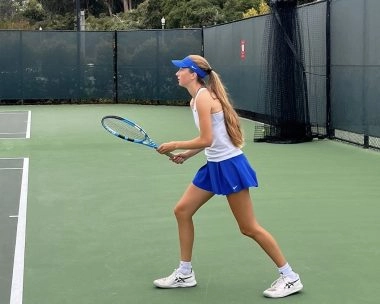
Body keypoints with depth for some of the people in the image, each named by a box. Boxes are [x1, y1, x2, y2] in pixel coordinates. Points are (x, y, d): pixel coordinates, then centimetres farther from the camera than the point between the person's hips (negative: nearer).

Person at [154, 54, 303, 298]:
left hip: (229, 166, -10)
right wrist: (186, 155, 9)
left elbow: (206, 140, -22)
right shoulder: (197, 99, 11)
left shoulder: (203, 97, -18)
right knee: (182, 211, 11)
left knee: (249, 228, -3)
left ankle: (290, 278, 8)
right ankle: (185, 274, 21)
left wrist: (174, 146, -11)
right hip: (215, 166, 10)